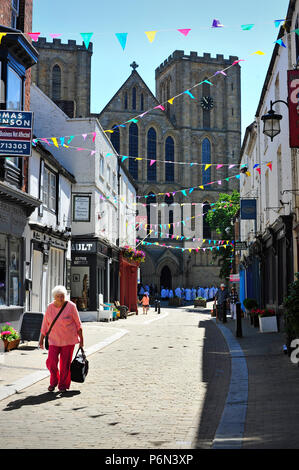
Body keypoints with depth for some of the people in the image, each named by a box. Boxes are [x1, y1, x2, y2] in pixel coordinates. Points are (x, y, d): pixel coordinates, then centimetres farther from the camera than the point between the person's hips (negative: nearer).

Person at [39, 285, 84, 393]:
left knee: (65, 363, 2)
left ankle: (63, 385, 19)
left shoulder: (71, 306, -9)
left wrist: (81, 338, -4)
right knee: (51, 362, -7)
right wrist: (41, 339, 8)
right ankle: (53, 381, 18)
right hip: (54, 340, 2)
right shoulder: (50, 307, -2)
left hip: (68, 339, -2)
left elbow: (78, 323, -4)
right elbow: (45, 324, 6)